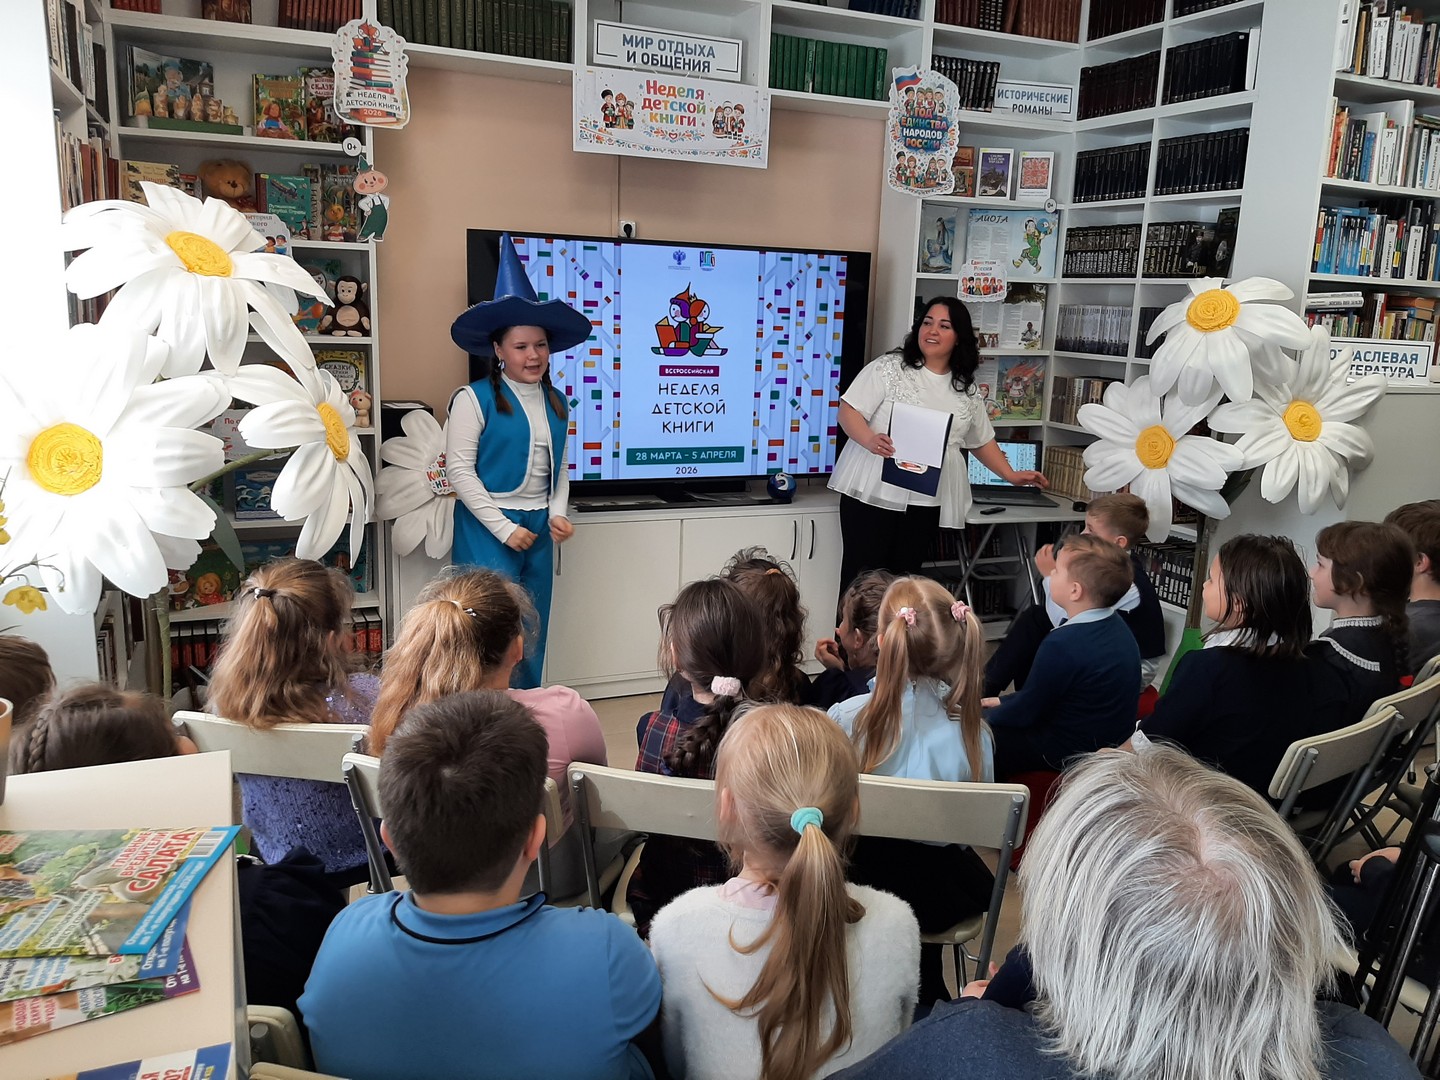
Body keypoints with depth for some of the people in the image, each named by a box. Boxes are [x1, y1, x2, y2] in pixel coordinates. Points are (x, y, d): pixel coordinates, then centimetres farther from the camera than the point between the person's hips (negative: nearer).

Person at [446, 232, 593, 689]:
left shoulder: (555, 402, 10)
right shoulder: (475, 399, -8)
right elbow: (459, 468, -12)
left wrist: (558, 514, -1)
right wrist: (503, 527, -13)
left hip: (538, 528, 6)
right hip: (487, 528, -6)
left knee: (532, 634, 12)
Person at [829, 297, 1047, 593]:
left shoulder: (966, 389, 13)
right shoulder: (889, 368, -2)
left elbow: (982, 440, 24)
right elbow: (848, 410, -6)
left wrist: (1011, 475, 16)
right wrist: (870, 440, -24)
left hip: (926, 502, 4)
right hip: (873, 491, -3)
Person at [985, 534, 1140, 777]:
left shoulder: (1063, 645, -30)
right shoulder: (1115, 625, -2)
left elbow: (1025, 712, -16)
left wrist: (985, 716, 2)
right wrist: (1005, 702, 13)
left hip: (1072, 754, -9)